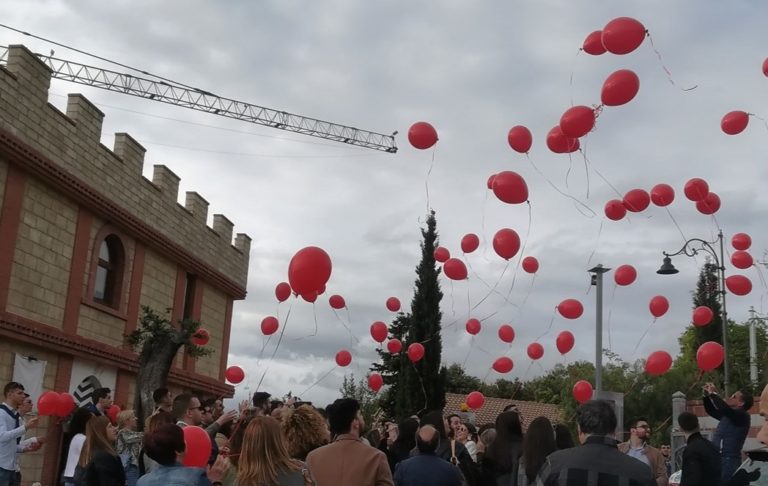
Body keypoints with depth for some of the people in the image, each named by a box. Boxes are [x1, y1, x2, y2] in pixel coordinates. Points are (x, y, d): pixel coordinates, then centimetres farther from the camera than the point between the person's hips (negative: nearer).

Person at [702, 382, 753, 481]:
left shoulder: (742, 416, -8)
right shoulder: (727, 415, 19)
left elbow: (724, 408, -26)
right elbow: (711, 410, 30)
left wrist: (713, 394, -14)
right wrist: (707, 395, 14)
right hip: (718, 459, 9)